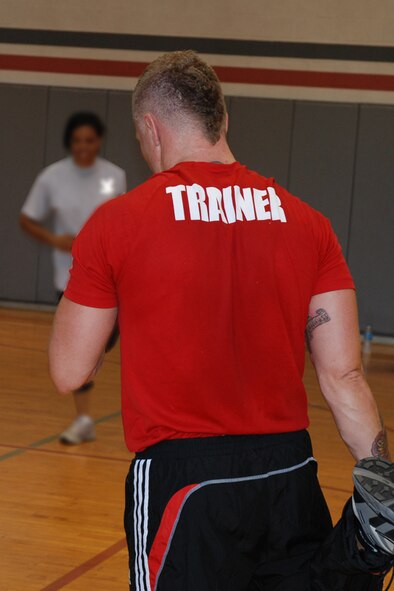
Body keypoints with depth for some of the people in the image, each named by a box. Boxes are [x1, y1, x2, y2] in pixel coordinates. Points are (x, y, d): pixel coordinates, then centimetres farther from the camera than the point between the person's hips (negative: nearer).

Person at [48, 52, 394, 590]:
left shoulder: (117, 222, -6)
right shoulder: (308, 223, 4)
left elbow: (70, 373, 1)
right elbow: (343, 375, 0)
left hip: (181, 476, -3)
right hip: (290, 471, 4)